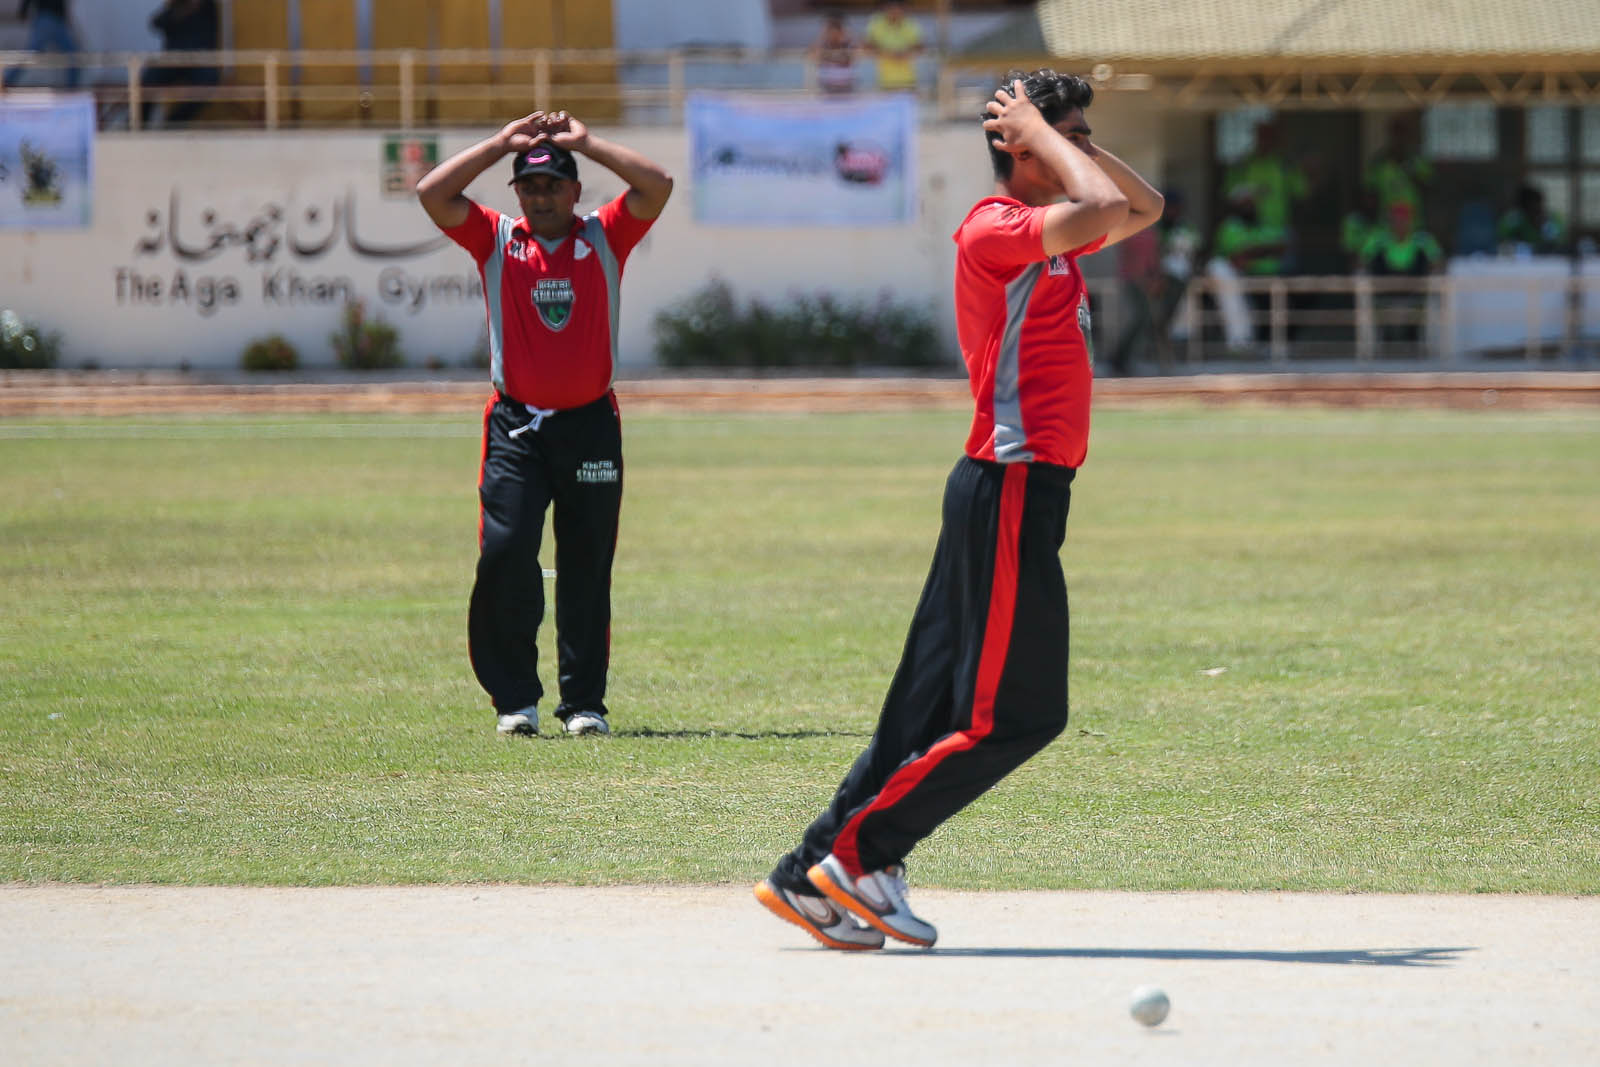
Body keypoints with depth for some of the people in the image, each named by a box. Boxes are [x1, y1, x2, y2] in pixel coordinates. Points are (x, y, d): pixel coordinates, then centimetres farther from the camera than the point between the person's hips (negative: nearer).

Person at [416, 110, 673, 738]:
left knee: (586, 569, 3)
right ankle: (514, 699, -6)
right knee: (505, 553, -13)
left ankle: (584, 702, 10)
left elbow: (658, 186, -5)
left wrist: (584, 142, -2)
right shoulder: (496, 240, 7)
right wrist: (502, 144, -1)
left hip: (590, 424, 1)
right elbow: (432, 195, -4)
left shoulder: (605, 237, 7)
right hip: (516, 427, -1)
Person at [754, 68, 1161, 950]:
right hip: (1013, 488, -10)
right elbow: (1104, 209, -26)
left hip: (1018, 489, 10)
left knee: (939, 704, 8)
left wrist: (1067, 137, 16)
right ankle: (854, 856, -1)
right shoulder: (994, 231, -12)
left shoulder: (1051, 238, 17)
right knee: (1012, 714, -8)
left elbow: (1143, 208, 29)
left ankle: (814, 878, 9)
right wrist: (1040, 133, -11)